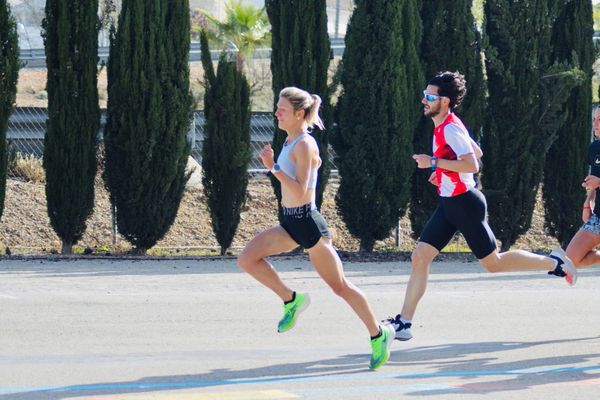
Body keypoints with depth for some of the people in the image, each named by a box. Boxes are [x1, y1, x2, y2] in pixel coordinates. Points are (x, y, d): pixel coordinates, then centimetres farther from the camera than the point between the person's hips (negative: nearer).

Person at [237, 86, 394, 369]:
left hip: (307, 223, -9)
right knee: (247, 259, -5)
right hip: (291, 222, 9)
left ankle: (378, 335, 12)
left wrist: (272, 167, -29)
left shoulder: (304, 145, -18)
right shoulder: (291, 141, 9)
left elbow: (300, 192, -25)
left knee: (339, 286, -1)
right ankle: (291, 300, 7)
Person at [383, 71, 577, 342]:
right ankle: (404, 323, 1)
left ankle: (554, 263, 18)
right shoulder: (444, 126, 10)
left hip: (464, 204, -9)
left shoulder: (451, 128, -20)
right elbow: (477, 152, 23)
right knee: (420, 257, 1)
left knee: (493, 263, 3)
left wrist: (435, 162, -27)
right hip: (449, 205, 9)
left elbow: (472, 165, -29)